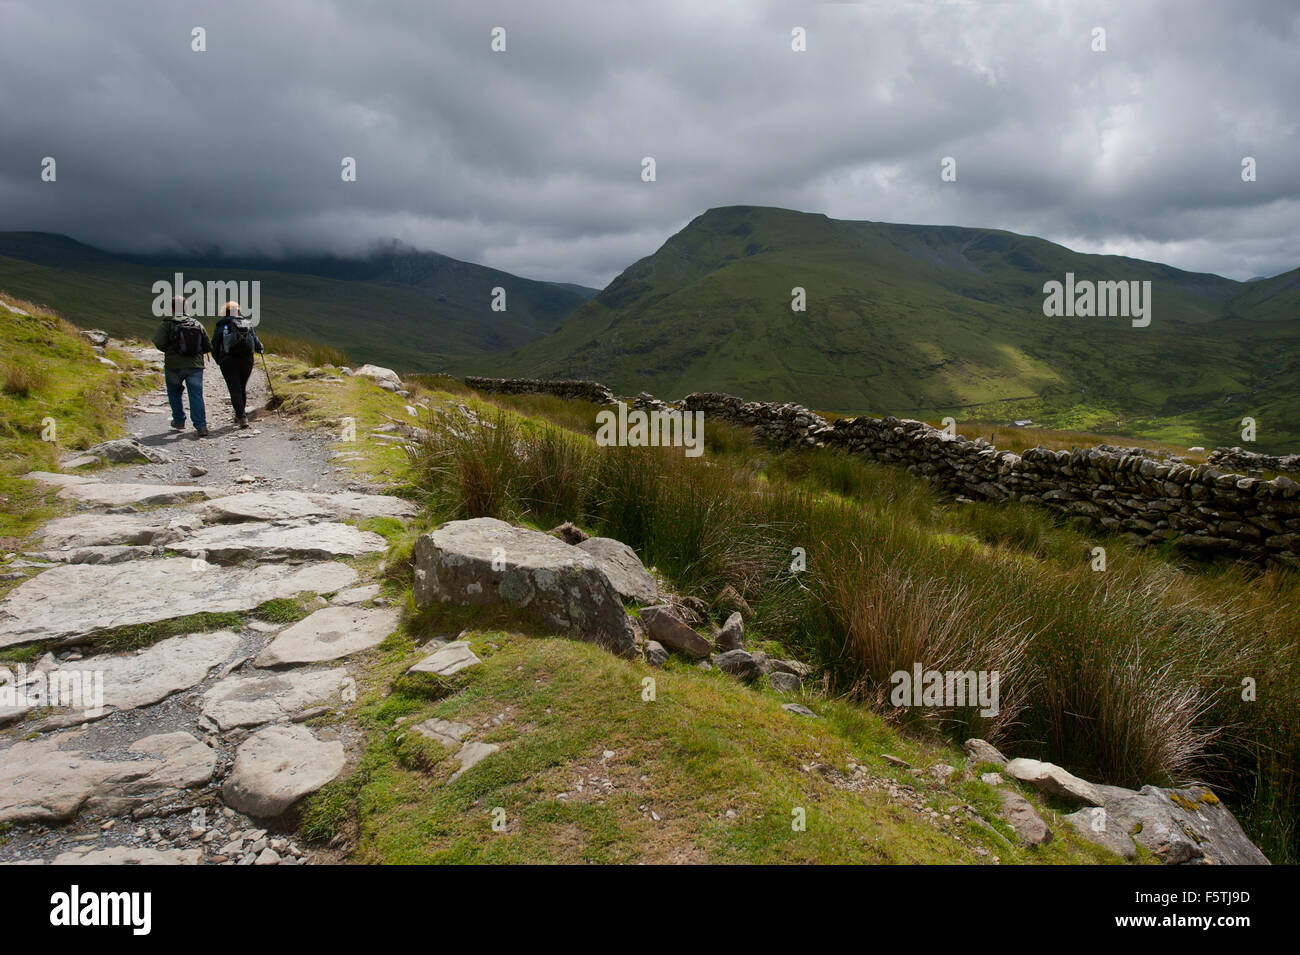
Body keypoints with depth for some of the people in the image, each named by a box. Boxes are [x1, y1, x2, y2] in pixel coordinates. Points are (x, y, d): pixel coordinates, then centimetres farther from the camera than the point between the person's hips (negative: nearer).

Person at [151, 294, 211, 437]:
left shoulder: (167, 323, -2)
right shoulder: (197, 324, 8)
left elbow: (158, 342, -14)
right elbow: (208, 347, 8)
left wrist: (168, 350, 7)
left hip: (174, 366, -2)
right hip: (195, 365, 2)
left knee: (174, 392, 19)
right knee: (196, 395, 0)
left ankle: (179, 421, 24)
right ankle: (201, 425, -11)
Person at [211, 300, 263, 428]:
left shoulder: (220, 328, 1)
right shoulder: (247, 325, 6)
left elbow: (214, 348, 3)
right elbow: (257, 345, 4)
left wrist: (219, 361, 19)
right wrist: (260, 349, 26)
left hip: (228, 362, -2)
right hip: (247, 361, 3)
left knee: (235, 390, -1)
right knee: (242, 388, 17)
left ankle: (242, 418, -11)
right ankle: (240, 415, 24)